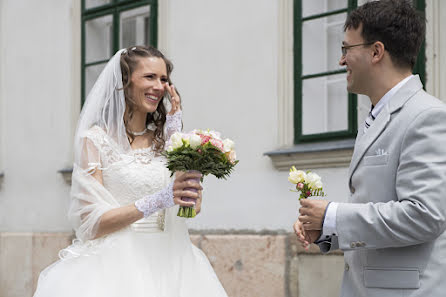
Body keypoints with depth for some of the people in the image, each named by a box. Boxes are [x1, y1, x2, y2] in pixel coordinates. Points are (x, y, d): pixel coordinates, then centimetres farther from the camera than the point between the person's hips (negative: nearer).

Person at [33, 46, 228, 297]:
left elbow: (194, 205, 0)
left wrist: (175, 131, 1)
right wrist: (158, 201, -19)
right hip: (116, 261, -4)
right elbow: (91, 224, -8)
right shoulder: (95, 139, -1)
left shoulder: (163, 139, 13)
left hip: (168, 264, 4)